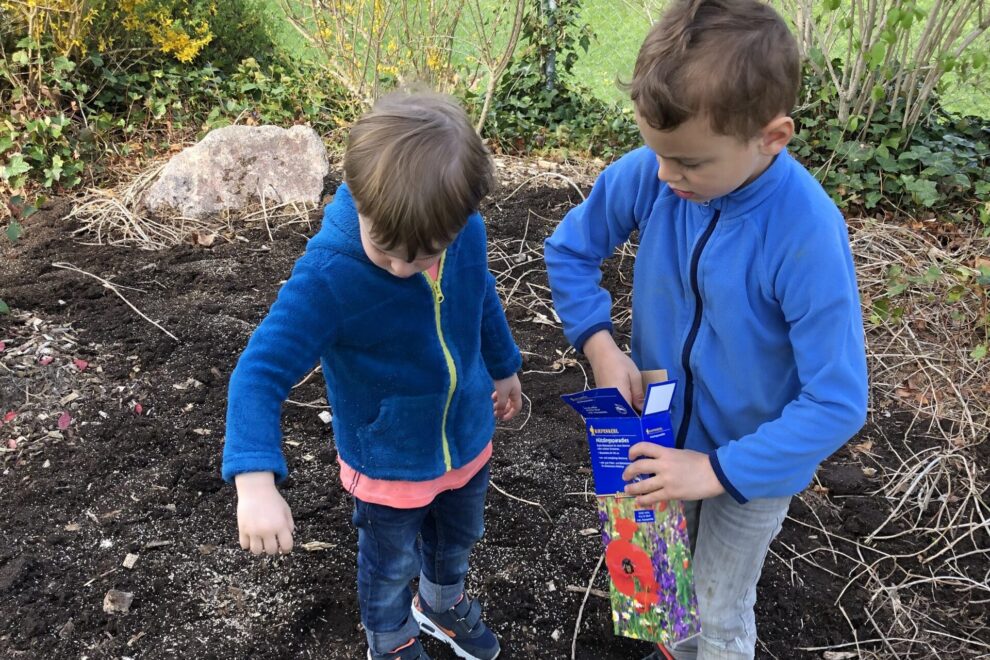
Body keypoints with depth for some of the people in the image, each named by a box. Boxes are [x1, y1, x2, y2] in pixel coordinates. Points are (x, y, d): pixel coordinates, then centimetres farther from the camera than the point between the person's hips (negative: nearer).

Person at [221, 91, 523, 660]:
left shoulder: (468, 232, -20)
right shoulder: (327, 276, -34)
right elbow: (262, 371, -35)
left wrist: (504, 367, 17)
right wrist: (256, 480, -48)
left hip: (468, 439, 5)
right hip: (388, 463, -4)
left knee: (458, 539, 31)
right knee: (391, 567, 22)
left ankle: (443, 604, 64)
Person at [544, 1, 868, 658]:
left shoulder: (808, 235, -33)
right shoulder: (648, 173, -21)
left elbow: (838, 403, -27)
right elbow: (571, 247, -3)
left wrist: (716, 471, -28)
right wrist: (600, 345, -16)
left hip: (753, 465, -4)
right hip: (660, 438, 4)